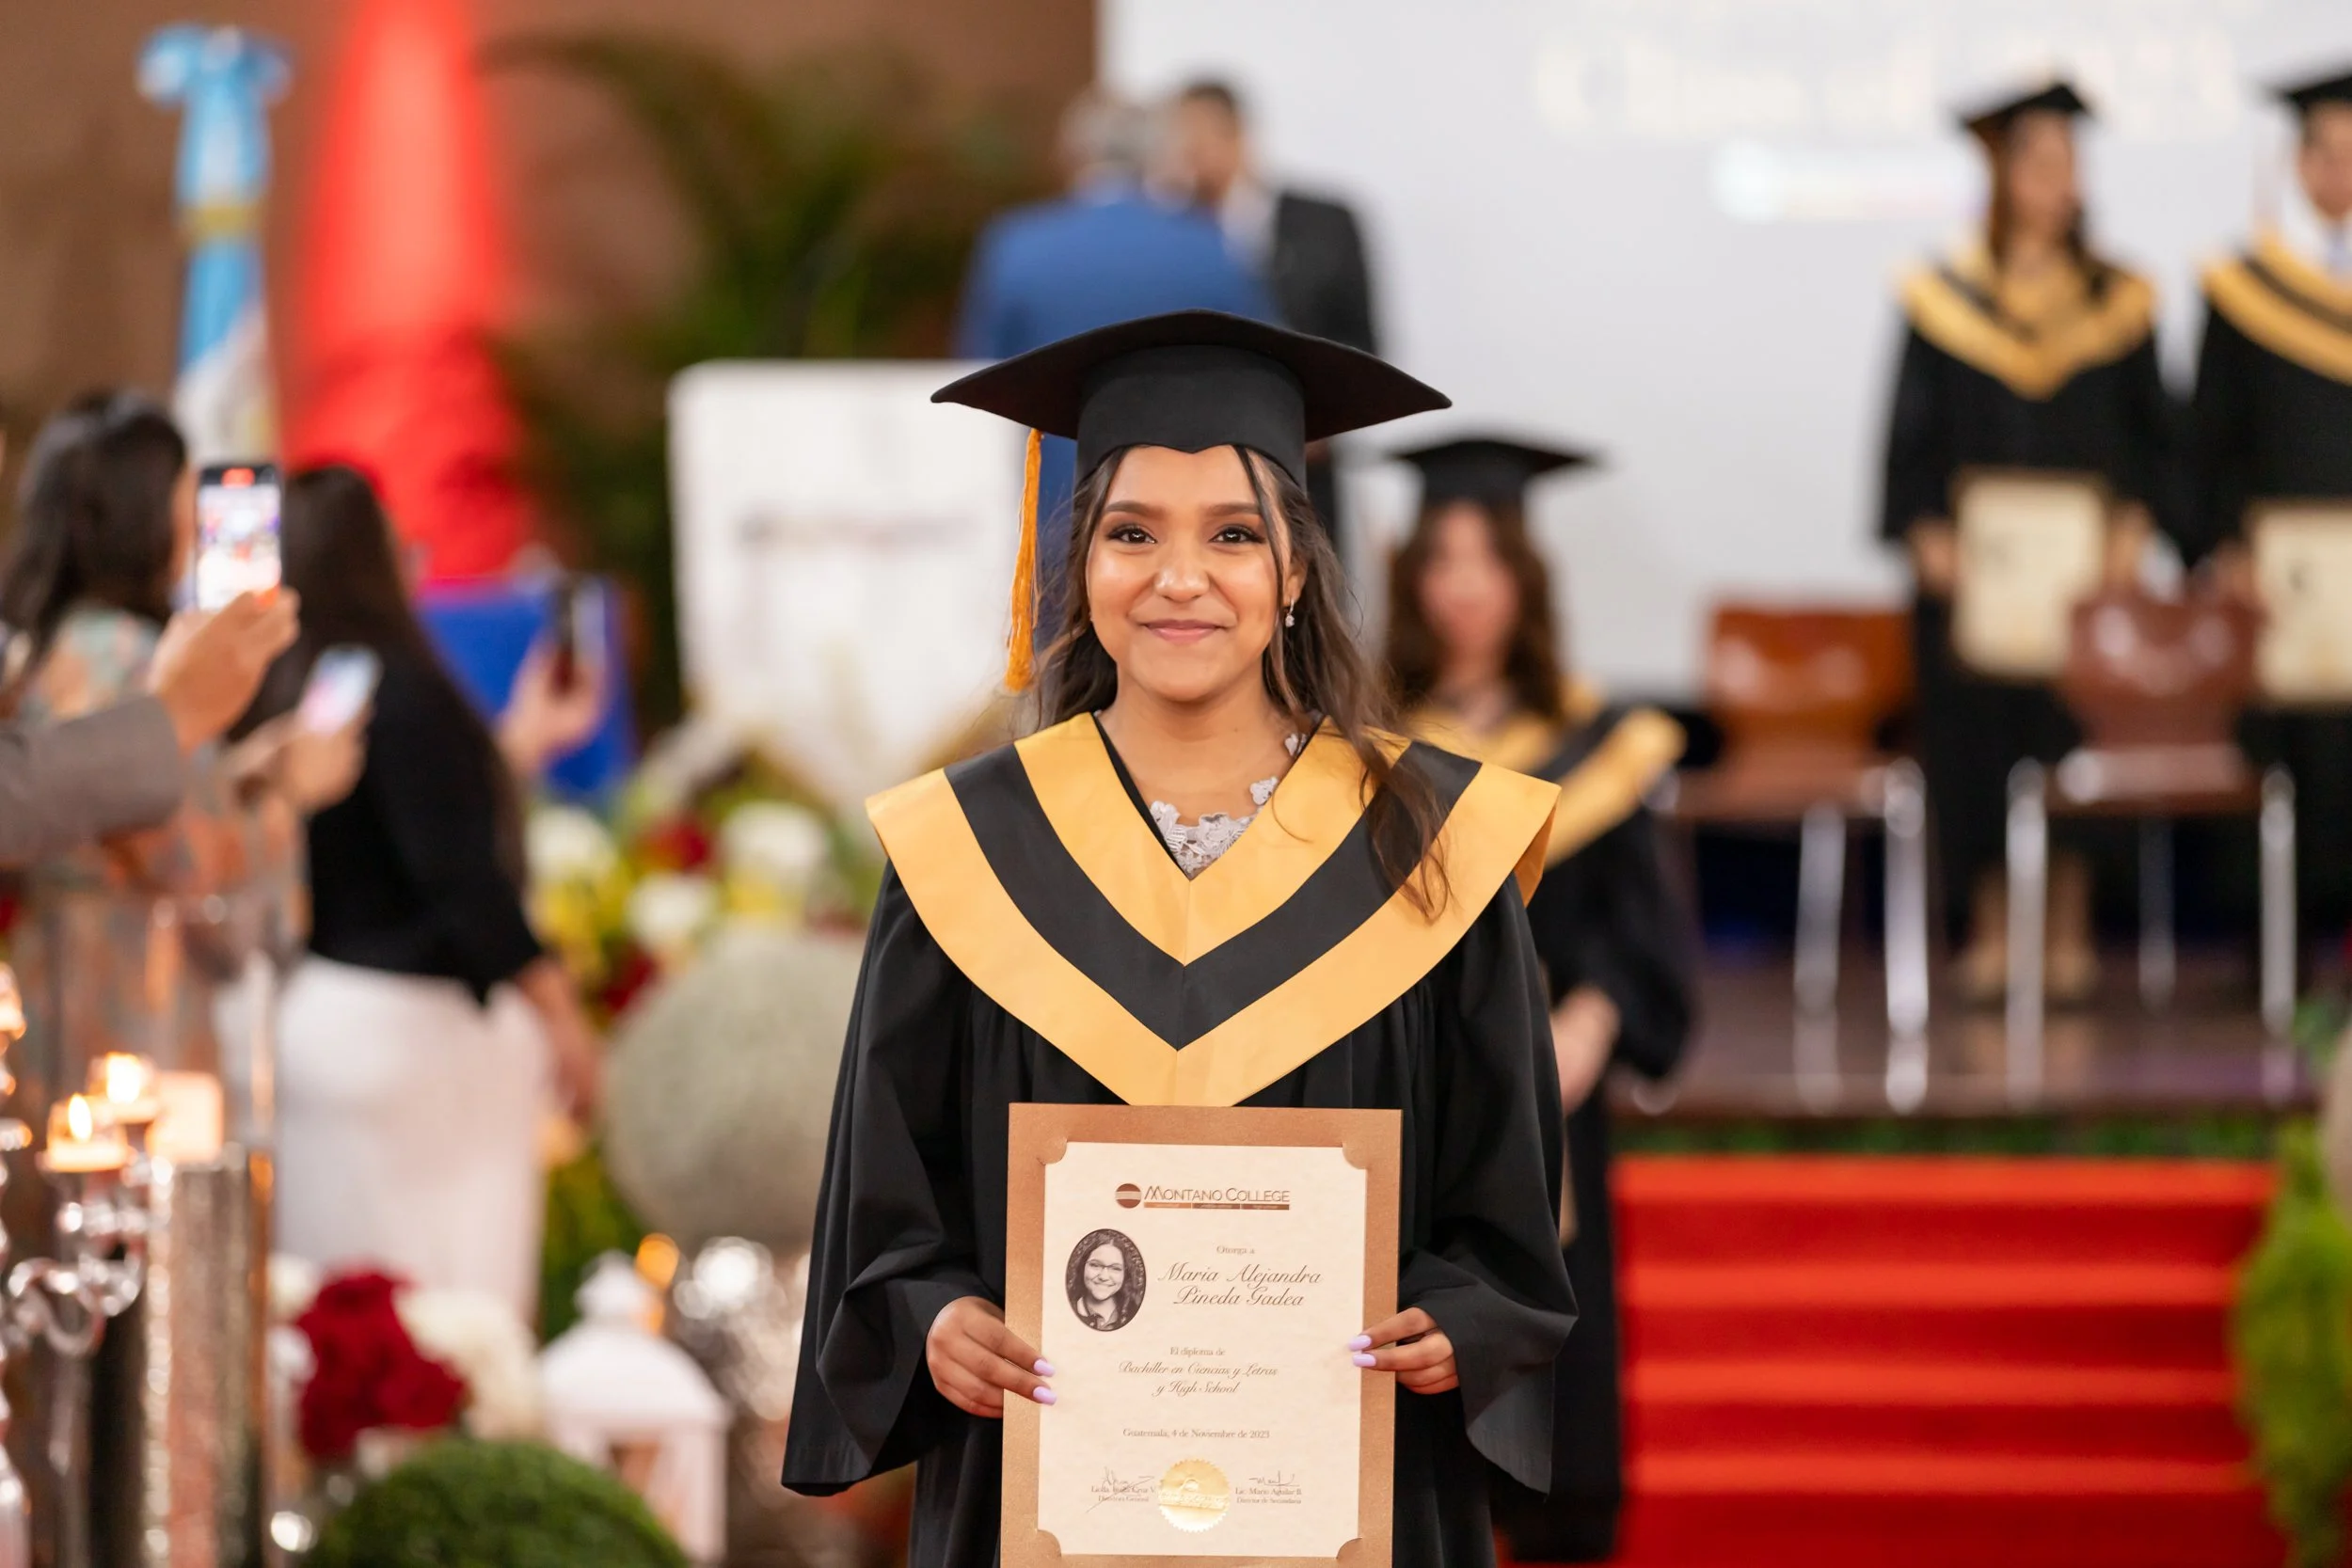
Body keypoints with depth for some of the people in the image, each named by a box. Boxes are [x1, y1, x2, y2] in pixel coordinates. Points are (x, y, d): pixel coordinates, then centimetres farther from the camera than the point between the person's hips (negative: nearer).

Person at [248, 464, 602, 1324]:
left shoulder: (274, 694, 5)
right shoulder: (400, 692, -17)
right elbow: (462, 875, -19)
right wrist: (562, 1019, -12)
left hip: (307, 1018, 8)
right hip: (410, 1025, -8)